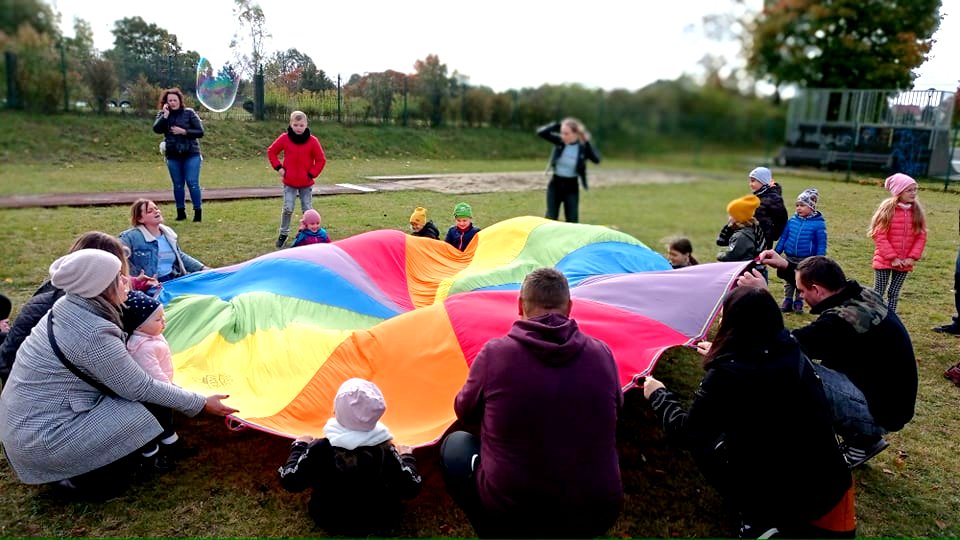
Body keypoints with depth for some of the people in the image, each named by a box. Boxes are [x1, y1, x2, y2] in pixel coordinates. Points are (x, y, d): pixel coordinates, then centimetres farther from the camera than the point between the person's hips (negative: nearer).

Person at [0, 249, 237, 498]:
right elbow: (140, 388, -20)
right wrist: (201, 403, -12)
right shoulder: (95, 335, -28)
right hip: (41, 443, -9)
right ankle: (77, 478, 1)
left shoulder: (67, 306, -3)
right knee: (142, 422, -14)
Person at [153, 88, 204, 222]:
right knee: (178, 185, 9)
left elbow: (200, 132, -4)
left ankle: (198, 211, 1)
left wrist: (184, 131, -15)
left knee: (192, 183, -7)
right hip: (173, 156, 3)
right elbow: (157, 129, -11)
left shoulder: (189, 113, -2)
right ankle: (181, 212, 18)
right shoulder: (162, 114, 6)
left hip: (191, 154, -3)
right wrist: (165, 115, -16)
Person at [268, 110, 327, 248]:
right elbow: (271, 151, 7)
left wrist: (312, 174, -8)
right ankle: (283, 233, 16)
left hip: (306, 183, 0)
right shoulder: (284, 138, -5)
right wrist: (279, 167, -2)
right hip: (289, 182, 0)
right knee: (288, 209, 1)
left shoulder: (312, 141, -8)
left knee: (307, 210, 8)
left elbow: (321, 160, -2)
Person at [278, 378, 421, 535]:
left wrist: (299, 447, 4)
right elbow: (411, 489, -14)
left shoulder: (319, 450, -27)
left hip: (329, 522, 1)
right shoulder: (387, 452, -26)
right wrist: (406, 457, 4)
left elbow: (289, 482, -13)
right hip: (378, 522, 0)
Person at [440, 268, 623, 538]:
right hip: (597, 517, 3)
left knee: (455, 445, 22)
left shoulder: (495, 352, -11)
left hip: (510, 513, -2)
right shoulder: (602, 354, -4)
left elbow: (465, 412, 6)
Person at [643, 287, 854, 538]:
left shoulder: (726, 376, -20)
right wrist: (720, 357, 36)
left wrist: (658, 395, 9)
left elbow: (687, 433, -6)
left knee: (705, 444, 10)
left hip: (784, 503, -6)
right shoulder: (793, 355, -1)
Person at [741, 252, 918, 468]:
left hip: (879, 411, -9)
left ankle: (860, 442, 0)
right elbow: (819, 279, 19)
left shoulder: (840, 322, -28)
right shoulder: (864, 296, -1)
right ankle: (863, 438, 17)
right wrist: (786, 267, 12)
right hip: (891, 399, 9)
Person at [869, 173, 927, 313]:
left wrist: (912, 257, -6)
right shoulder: (887, 209, -9)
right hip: (885, 260, -4)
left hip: (905, 262, 4)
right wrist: (892, 257, -14)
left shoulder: (917, 211, 4)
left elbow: (921, 236, 5)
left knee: (894, 293, 11)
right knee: (878, 292, 2)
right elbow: (880, 236, -11)